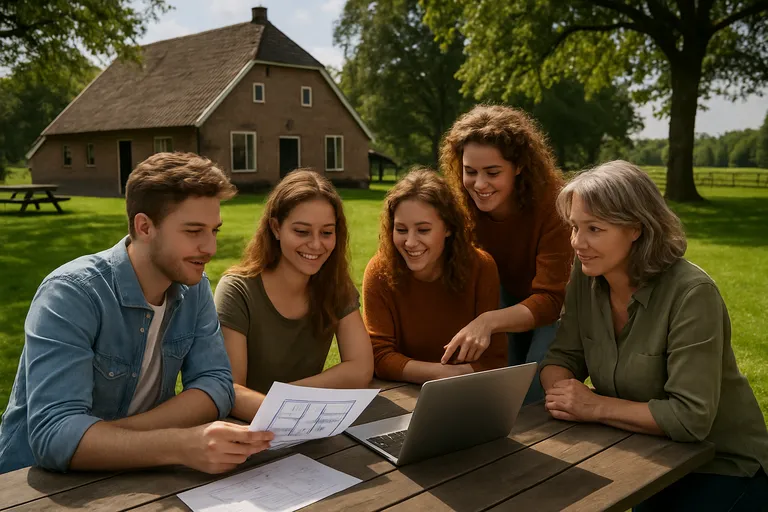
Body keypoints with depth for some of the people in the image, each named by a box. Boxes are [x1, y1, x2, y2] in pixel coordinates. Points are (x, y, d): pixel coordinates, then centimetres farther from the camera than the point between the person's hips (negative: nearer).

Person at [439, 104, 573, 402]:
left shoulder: (551, 202, -34)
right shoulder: (462, 205, -22)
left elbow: (550, 299, -36)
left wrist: (488, 321, -53)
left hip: (558, 303, -3)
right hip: (506, 298, 3)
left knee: (534, 396, -14)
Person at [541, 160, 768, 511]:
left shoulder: (691, 294, -27)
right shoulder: (586, 277, -9)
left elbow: (691, 416, -30)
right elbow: (562, 358, -2)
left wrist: (595, 407, -26)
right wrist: (561, 393, -24)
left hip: (723, 469, -5)